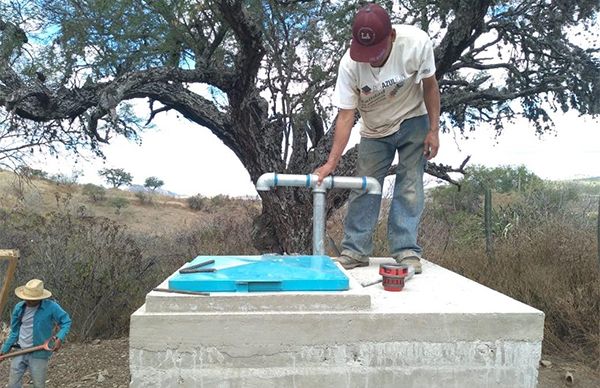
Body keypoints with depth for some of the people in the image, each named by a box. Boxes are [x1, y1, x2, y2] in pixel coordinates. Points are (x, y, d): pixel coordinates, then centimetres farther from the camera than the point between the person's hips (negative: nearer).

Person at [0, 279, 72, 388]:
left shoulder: (51, 307, -16)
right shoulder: (19, 307, -2)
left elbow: (66, 321, -8)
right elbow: (14, 332, 10)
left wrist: (60, 338, -23)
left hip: (38, 355, -4)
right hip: (19, 352, 4)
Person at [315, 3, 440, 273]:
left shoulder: (417, 42, -27)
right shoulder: (350, 64, -27)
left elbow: (430, 86, -11)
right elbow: (345, 116, -25)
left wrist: (434, 131, -11)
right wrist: (331, 163, -32)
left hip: (413, 121, 0)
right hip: (374, 130, 1)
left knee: (410, 185, -8)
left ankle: (406, 250, -2)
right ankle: (355, 250, 7)